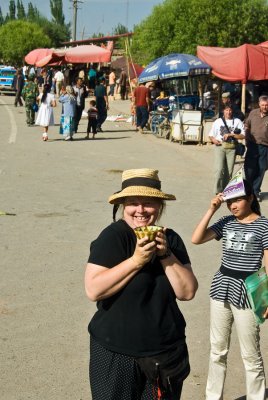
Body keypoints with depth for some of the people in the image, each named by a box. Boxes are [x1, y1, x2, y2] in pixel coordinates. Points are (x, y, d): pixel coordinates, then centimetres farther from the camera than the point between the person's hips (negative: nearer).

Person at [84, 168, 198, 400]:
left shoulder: (171, 240, 1)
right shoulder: (112, 237, -13)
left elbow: (188, 292, -5)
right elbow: (93, 290, -22)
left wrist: (166, 255, -17)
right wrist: (136, 260, -25)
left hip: (167, 352, 5)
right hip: (116, 354, -4)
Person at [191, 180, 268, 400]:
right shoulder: (226, 222, 4)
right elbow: (196, 239, -5)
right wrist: (212, 210, -8)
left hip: (246, 292, -5)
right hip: (221, 288, 5)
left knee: (250, 355, 5)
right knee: (218, 350, 17)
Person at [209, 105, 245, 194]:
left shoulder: (237, 122, 10)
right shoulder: (218, 121, 13)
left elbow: (243, 136, 2)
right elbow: (211, 135, 16)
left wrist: (231, 134, -10)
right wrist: (214, 140, -6)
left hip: (231, 148, 1)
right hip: (220, 147, -1)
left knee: (229, 171, 1)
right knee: (219, 170, -12)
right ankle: (218, 191, -8)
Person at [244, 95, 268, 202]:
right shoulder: (253, 113, 3)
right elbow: (247, 126, 16)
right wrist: (247, 140, 10)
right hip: (253, 146, 1)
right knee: (249, 169, 3)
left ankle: (255, 191, 19)